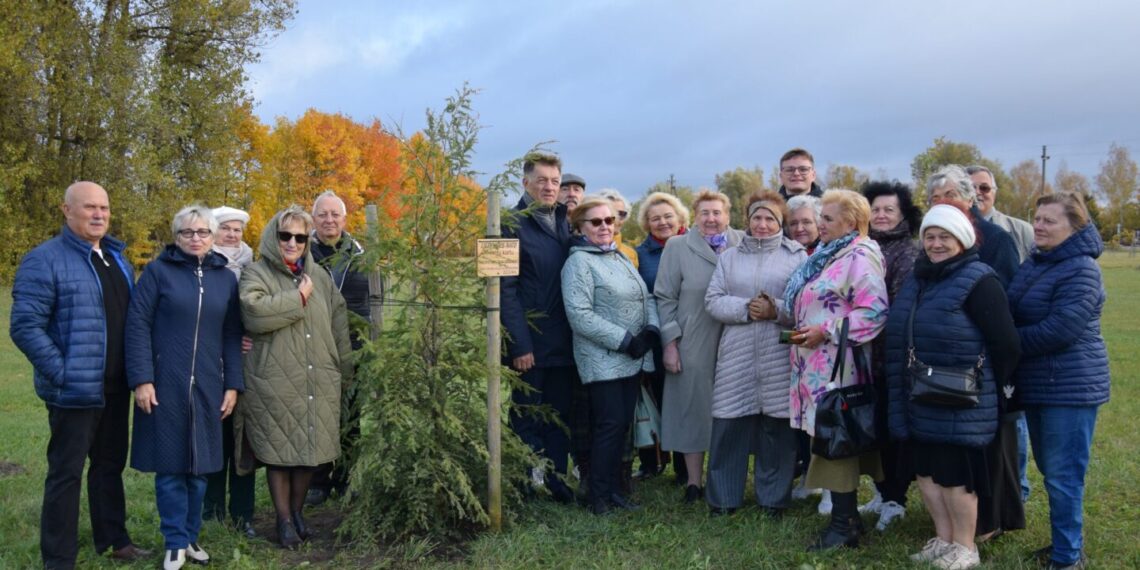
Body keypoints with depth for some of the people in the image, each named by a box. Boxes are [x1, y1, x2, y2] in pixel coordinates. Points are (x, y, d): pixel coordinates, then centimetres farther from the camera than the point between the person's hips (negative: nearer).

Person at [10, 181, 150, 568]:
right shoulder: (45, 260, -12)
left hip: (115, 388, 7)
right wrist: (63, 373, -21)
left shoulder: (115, 258, 12)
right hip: (76, 389, -7)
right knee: (67, 472, 2)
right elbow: (25, 326, -18)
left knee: (110, 465, 17)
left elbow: (133, 316, 18)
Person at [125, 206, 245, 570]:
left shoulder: (226, 278, 9)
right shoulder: (158, 271, 0)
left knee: (200, 465, 8)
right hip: (165, 384, -3)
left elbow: (232, 335, 9)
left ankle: (191, 537, 22)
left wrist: (233, 385, 3)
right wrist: (141, 378, -12)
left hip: (208, 386, 3)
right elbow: (137, 324, -5)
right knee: (170, 464, 3)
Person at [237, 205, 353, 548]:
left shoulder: (318, 275, 14)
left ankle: (298, 511, 28)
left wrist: (345, 368, 14)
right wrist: (298, 297, -14)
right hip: (275, 383, -4)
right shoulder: (256, 274, -2)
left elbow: (339, 323, 17)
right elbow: (253, 312, -22)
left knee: (310, 447, 10)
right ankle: (284, 519, 18)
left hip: (318, 381, 4)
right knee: (279, 450, 3)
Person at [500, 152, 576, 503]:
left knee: (560, 415, 11)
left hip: (564, 340, 6)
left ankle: (554, 480, 21)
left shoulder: (566, 222, 11)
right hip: (531, 343, -6)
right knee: (527, 416, 7)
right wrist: (519, 345, -16)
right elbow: (506, 290, -12)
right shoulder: (513, 225, -7)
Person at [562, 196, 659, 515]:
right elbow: (580, 315, -17)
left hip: (633, 359, 7)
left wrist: (650, 330, -4)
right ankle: (599, 497, 5)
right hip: (603, 360, -7)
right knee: (610, 425, -7)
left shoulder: (621, 258, 17)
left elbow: (647, 298, 16)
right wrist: (625, 340, -17)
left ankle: (613, 488, 20)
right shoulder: (579, 262, -8)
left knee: (623, 424, 9)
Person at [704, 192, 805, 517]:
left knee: (777, 428, 3)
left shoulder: (797, 256, 6)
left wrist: (776, 310, -17)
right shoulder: (729, 257, 14)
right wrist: (745, 308, -12)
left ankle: (774, 499, 18)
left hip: (779, 356, -2)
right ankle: (723, 498, 16)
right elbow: (713, 301, 4)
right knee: (729, 426, 3)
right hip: (737, 355, 2)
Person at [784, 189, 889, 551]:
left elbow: (874, 311, -22)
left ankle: (844, 526, 5)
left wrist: (826, 332, -20)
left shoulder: (859, 257, -13)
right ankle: (845, 516, 21)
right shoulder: (827, 255, 17)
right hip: (817, 363, 10)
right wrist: (804, 330, 12)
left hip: (837, 365, -10)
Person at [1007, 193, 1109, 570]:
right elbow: (1015, 314, 18)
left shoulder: (1081, 270, -17)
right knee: (1050, 469, 18)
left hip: (1070, 386, -9)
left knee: (1063, 475, -2)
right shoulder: (1035, 262, 10)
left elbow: (1059, 329, -24)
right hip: (1038, 384, 9)